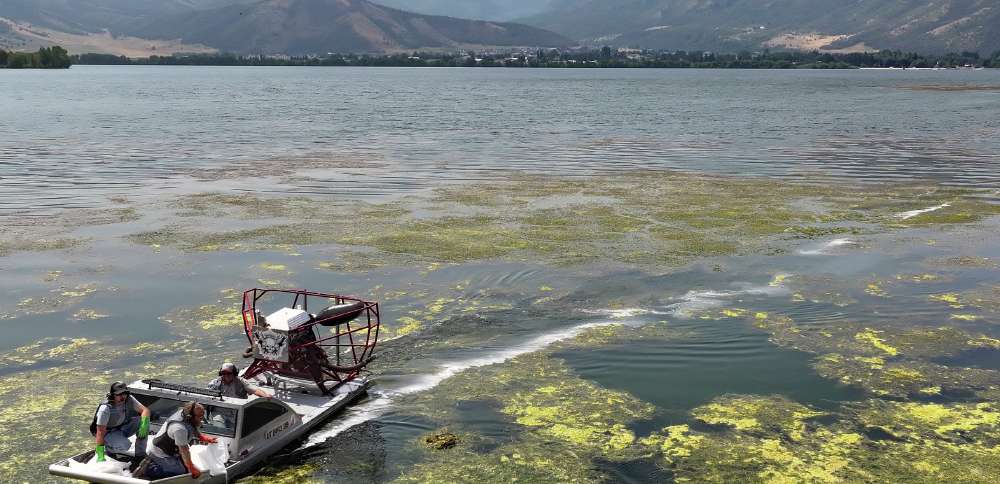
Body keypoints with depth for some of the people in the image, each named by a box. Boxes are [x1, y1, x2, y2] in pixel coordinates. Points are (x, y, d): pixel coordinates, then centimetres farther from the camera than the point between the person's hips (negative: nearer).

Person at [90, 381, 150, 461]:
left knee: (143, 422, -18)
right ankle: (108, 448, 1)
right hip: (108, 432, -6)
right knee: (124, 446, -35)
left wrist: (144, 424, -36)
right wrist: (100, 456, -33)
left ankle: (140, 454, -7)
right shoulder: (105, 409, -30)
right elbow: (100, 432, -30)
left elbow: (145, 410, -14)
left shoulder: (129, 399, -15)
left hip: (122, 428, 6)